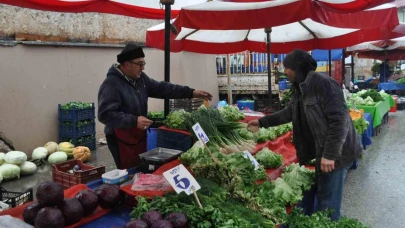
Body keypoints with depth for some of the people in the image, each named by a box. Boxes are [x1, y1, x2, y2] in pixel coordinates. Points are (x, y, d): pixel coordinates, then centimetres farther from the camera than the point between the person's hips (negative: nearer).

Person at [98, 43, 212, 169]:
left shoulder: (141, 78, 5)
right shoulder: (111, 84, -21)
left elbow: (161, 88, 4)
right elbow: (105, 114, -27)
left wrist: (191, 93, -2)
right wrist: (134, 121, -32)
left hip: (140, 136, 8)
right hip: (121, 140, -8)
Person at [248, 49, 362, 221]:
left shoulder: (323, 83, -20)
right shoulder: (301, 89, 9)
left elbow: (340, 120, -25)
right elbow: (288, 113, 21)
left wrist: (330, 155, -26)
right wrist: (262, 122, 20)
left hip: (335, 153, -9)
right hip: (318, 151, 9)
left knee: (327, 201, 3)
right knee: (311, 193, 20)